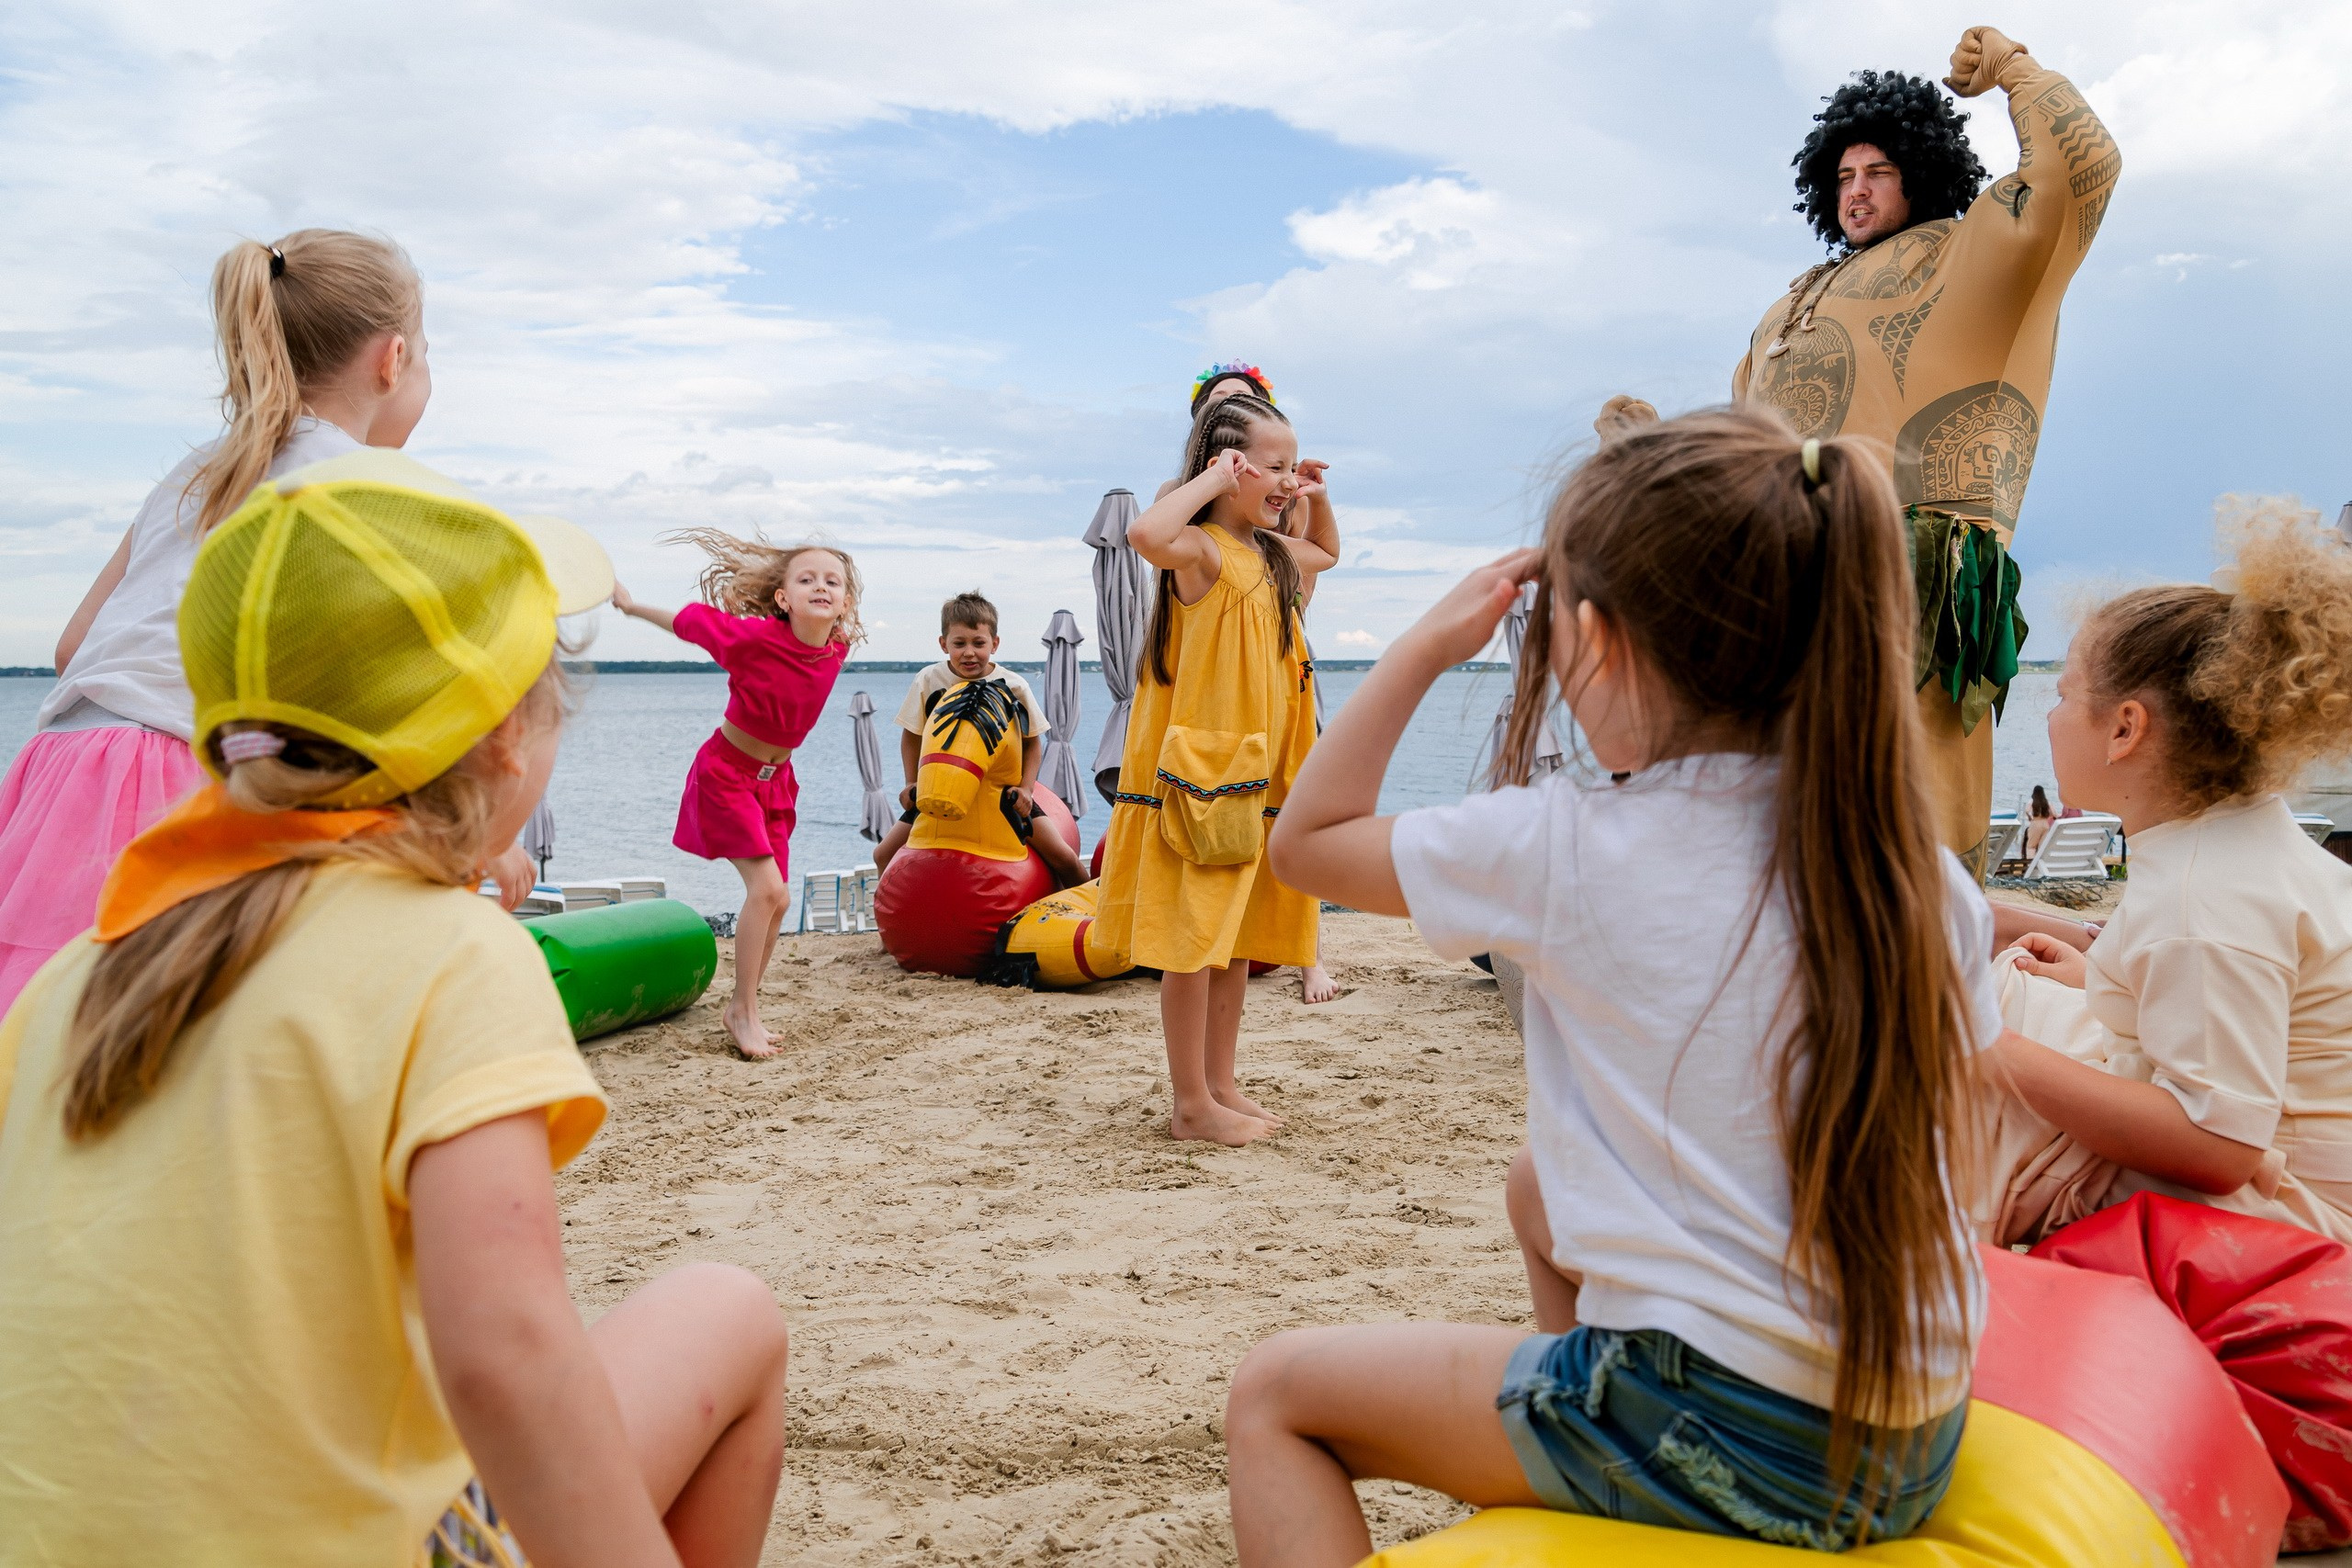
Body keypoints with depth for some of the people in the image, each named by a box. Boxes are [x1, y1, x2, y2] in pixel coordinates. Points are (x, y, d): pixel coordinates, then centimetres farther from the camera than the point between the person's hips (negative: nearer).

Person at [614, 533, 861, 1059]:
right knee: (767, 887, -17)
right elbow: (685, 619, -11)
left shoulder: (836, 649, -11)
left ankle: (743, 1008, 22)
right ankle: (744, 1011, -3)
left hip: (775, 779, 6)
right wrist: (630, 605, 5)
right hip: (726, 772, -6)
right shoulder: (755, 636, -26)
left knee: (776, 900, 7)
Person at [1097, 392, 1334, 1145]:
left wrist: (1314, 497, 20)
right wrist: (1214, 479, -24)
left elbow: (1326, 553, 37)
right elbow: (1145, 532, -37)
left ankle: (1220, 1086, 25)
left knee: (1238, 939, 14)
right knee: (1192, 939, -2)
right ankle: (1192, 1104, 7)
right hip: (1199, 773, -9)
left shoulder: (1269, 553, 14)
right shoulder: (1200, 548, -13)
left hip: (1255, 776, 9)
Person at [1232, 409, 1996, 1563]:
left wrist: (1426, 646, 4)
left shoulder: (1564, 852, -14)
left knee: (1274, 1399, 12)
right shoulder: (1921, 872, -2)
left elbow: (1306, 840, 1)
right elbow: (1939, 1139, 9)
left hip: (1712, 1442, -6)